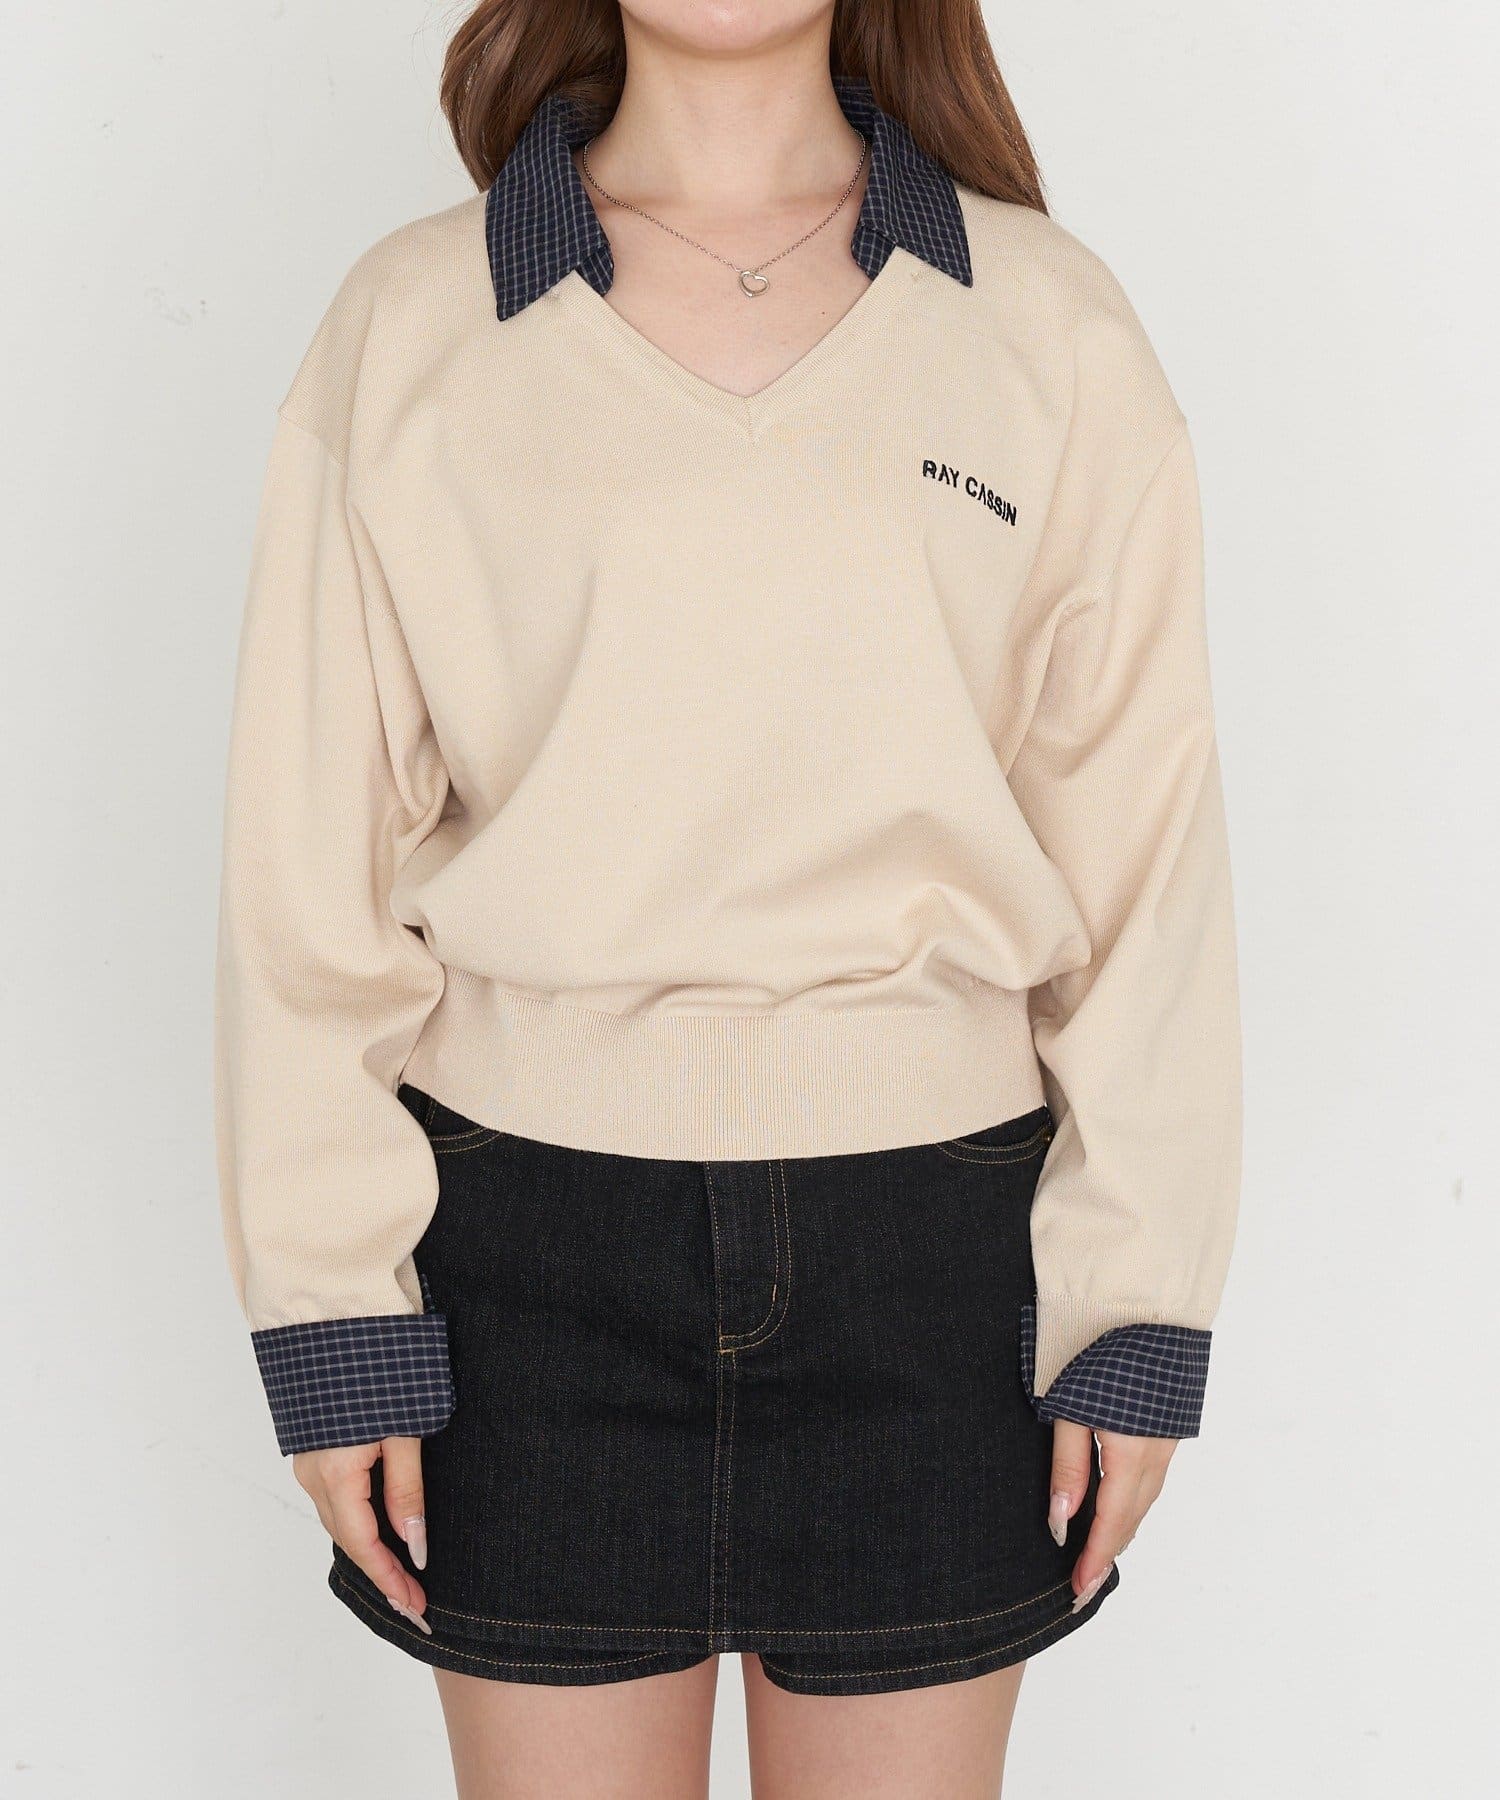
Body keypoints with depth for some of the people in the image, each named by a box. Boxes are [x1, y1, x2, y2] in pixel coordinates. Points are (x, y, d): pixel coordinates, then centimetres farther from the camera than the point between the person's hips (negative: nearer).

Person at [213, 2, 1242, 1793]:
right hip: (533, 1232, 0)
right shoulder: (409, 324, -1)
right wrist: (330, 1317, -3)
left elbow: (1146, 839, 1)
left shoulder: (1054, 332, 0)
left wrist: (1138, 1311, -1)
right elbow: (311, 853, 0)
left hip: (929, 1228, 1)